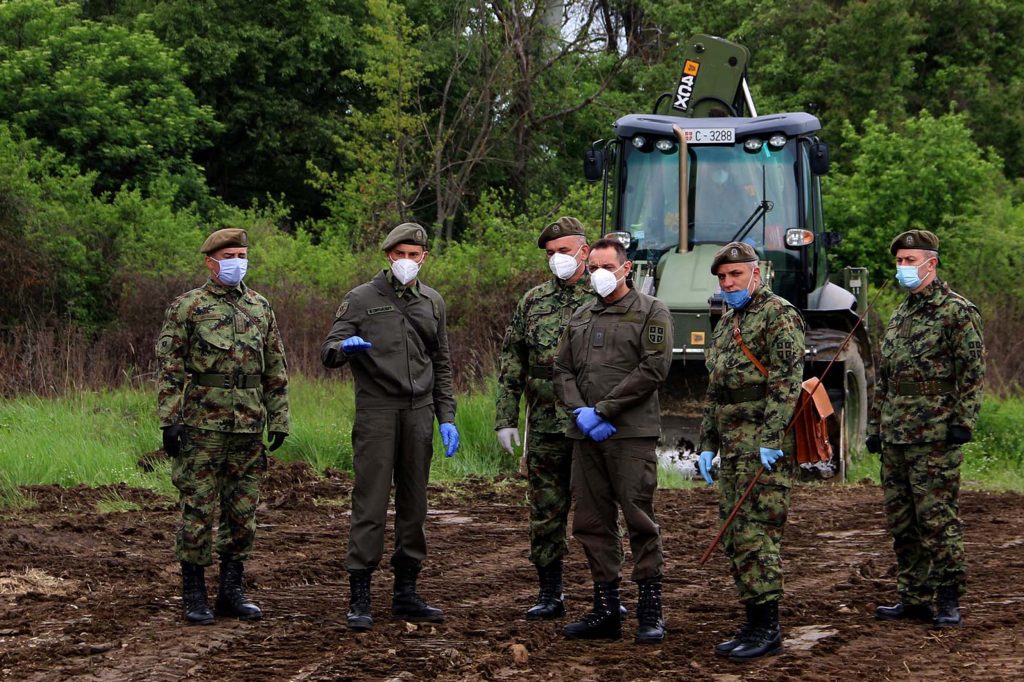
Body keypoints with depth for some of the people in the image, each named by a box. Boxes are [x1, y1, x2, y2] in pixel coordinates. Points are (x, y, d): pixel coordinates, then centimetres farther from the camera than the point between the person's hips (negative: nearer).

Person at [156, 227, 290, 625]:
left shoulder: (261, 308, 13)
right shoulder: (187, 307, -1)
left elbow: (276, 370, 15)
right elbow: (169, 368, -5)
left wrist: (279, 420, 9)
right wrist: (169, 421, -12)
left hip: (249, 426, 4)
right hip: (202, 425, -4)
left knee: (243, 511, 7)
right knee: (198, 510, -2)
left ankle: (232, 591, 15)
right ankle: (194, 595, 5)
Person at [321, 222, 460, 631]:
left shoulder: (432, 303, 14)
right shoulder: (362, 299, 1)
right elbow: (328, 352, -3)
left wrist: (446, 418, 11)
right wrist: (345, 347, -27)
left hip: (419, 414, 4)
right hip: (377, 413, -4)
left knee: (414, 505, 7)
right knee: (370, 505, -8)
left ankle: (405, 593, 15)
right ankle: (359, 598, -5)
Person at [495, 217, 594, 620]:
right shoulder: (532, 302, 10)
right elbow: (511, 363, 11)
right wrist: (505, 418, 5)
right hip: (545, 428, 4)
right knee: (545, 514, 7)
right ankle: (550, 595, 16)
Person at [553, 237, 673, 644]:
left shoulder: (651, 313, 1)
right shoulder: (579, 320, 19)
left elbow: (653, 369, -10)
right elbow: (562, 371, 15)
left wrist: (603, 409, -13)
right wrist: (580, 411, -5)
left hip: (631, 432, -6)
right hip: (586, 434, 6)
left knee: (639, 519, -7)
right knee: (592, 522, 7)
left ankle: (650, 613, -1)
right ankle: (605, 612, 13)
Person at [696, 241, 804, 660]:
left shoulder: (778, 315, -8)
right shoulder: (726, 323, 21)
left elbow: (787, 382, -17)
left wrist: (771, 440, -23)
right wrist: (707, 444, 19)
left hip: (765, 446, -9)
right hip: (733, 447, 9)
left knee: (757, 535, -11)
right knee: (736, 538, 10)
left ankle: (767, 629, -8)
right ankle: (755, 623, 15)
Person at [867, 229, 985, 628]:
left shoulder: (957, 312, -6)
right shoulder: (899, 315, 18)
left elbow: (973, 371, -10)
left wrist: (963, 421, -16)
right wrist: (875, 426, 19)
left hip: (935, 436, -8)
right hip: (895, 437, 8)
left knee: (937, 520, -8)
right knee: (901, 522, 9)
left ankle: (948, 601, -2)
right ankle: (914, 598, 16)